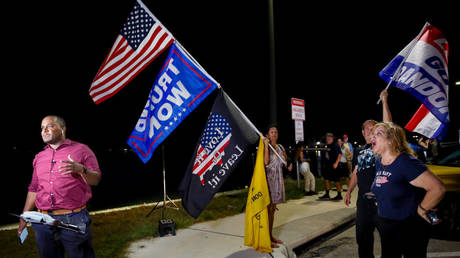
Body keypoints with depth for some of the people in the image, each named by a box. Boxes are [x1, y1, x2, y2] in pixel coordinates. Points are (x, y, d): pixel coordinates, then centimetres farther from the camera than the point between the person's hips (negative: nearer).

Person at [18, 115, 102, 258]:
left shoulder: (81, 150, 0)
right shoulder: (39, 157, 15)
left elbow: (95, 180, -5)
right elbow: (34, 189, 19)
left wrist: (80, 169, -24)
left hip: (74, 219, -4)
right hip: (44, 221, 4)